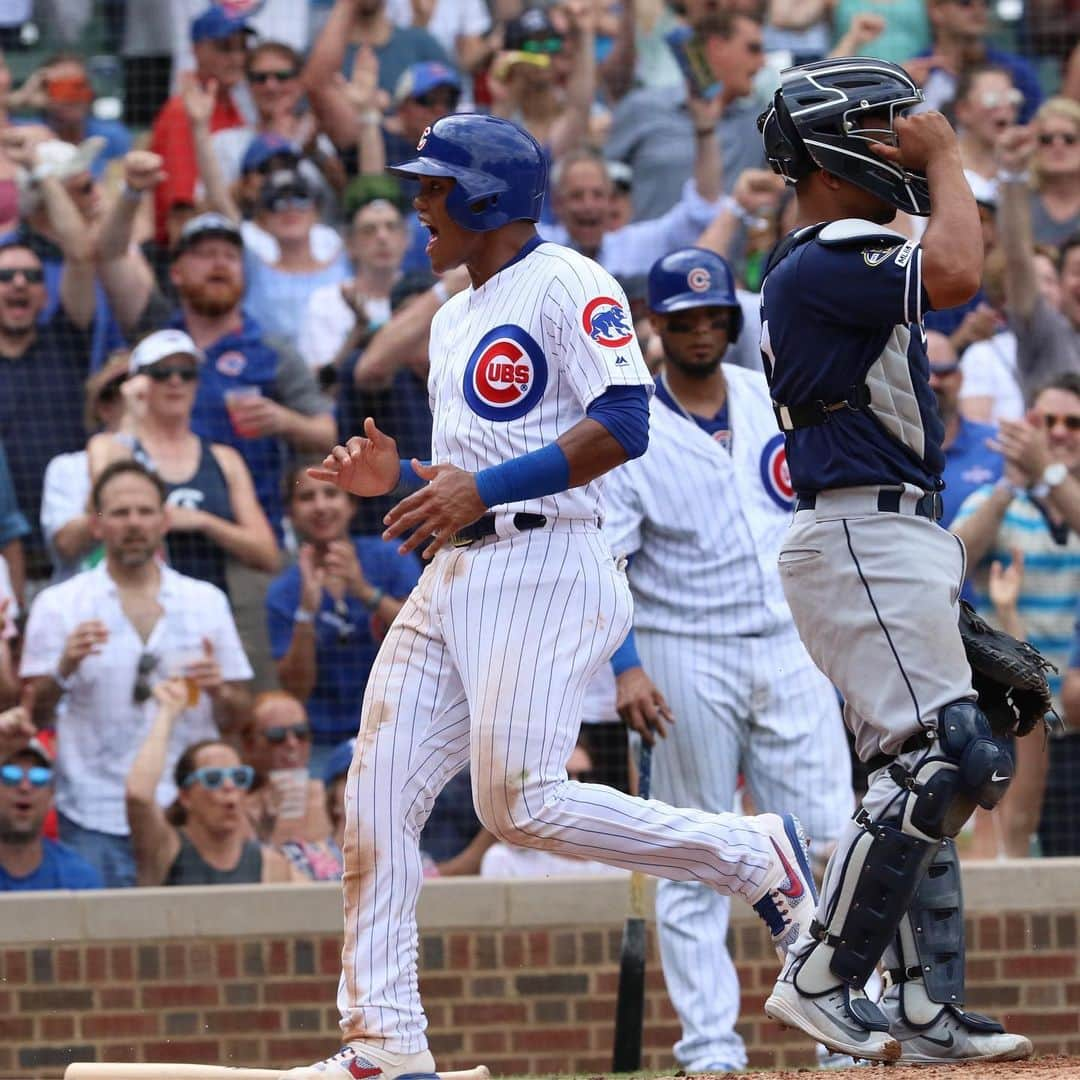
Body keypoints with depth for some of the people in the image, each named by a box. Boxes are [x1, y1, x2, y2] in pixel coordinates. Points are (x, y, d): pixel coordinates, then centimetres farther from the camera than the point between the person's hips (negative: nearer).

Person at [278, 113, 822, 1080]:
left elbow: (623, 425, -17)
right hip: (453, 580, 9)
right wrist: (403, 480, 9)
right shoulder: (455, 318, 24)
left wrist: (483, 488, -21)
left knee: (519, 801, -17)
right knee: (377, 799, -1)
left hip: (545, 567, -9)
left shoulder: (565, 284, -5)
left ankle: (753, 855, -1)